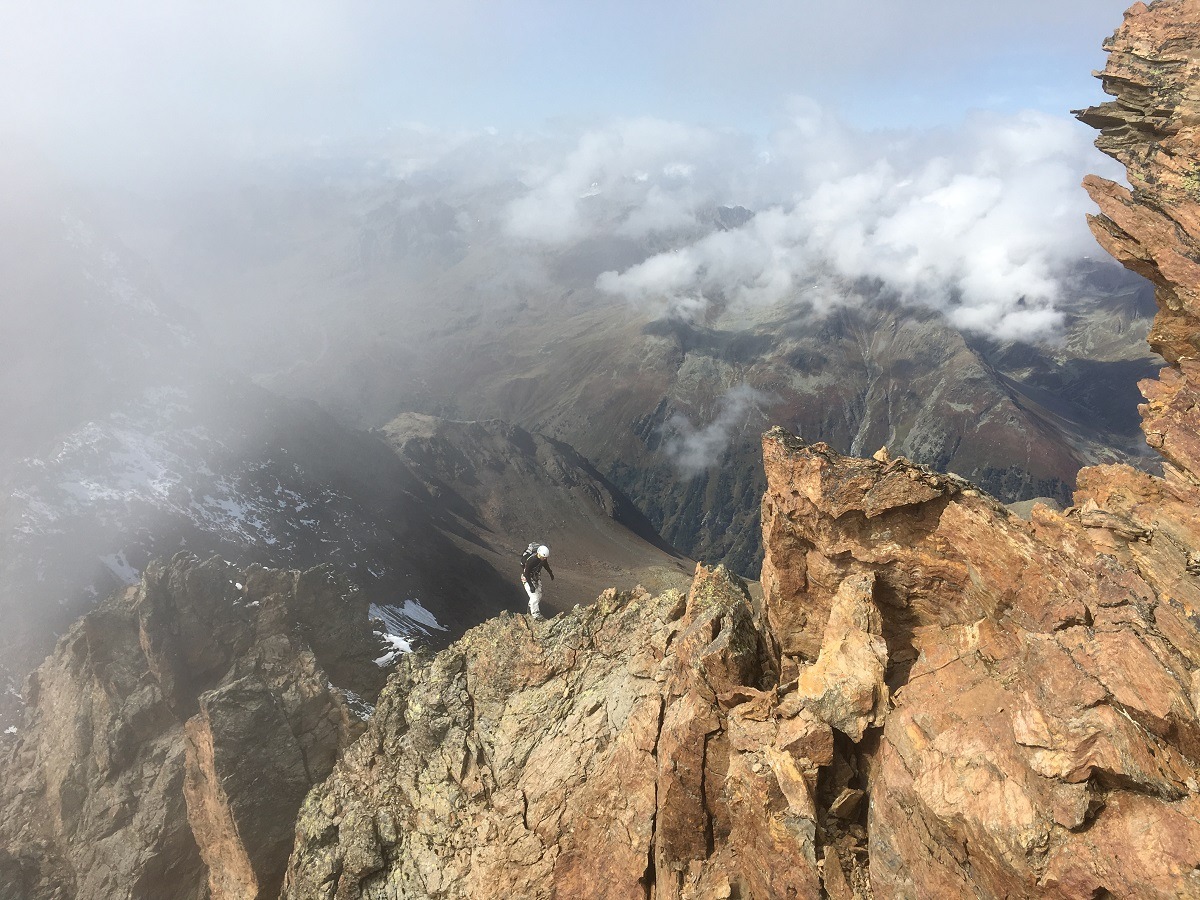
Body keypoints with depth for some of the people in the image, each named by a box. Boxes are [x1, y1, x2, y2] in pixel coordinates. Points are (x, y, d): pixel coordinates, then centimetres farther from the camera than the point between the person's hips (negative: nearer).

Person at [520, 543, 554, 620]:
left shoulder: (543, 558, -15)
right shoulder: (531, 560, -37)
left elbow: (545, 564, 8)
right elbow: (526, 573, -28)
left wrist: (551, 573, 21)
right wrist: (531, 586, -27)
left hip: (537, 577, 8)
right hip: (527, 579, -8)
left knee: (539, 595, 13)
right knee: (534, 597, -12)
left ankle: (531, 610, 30)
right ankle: (536, 614, 0)